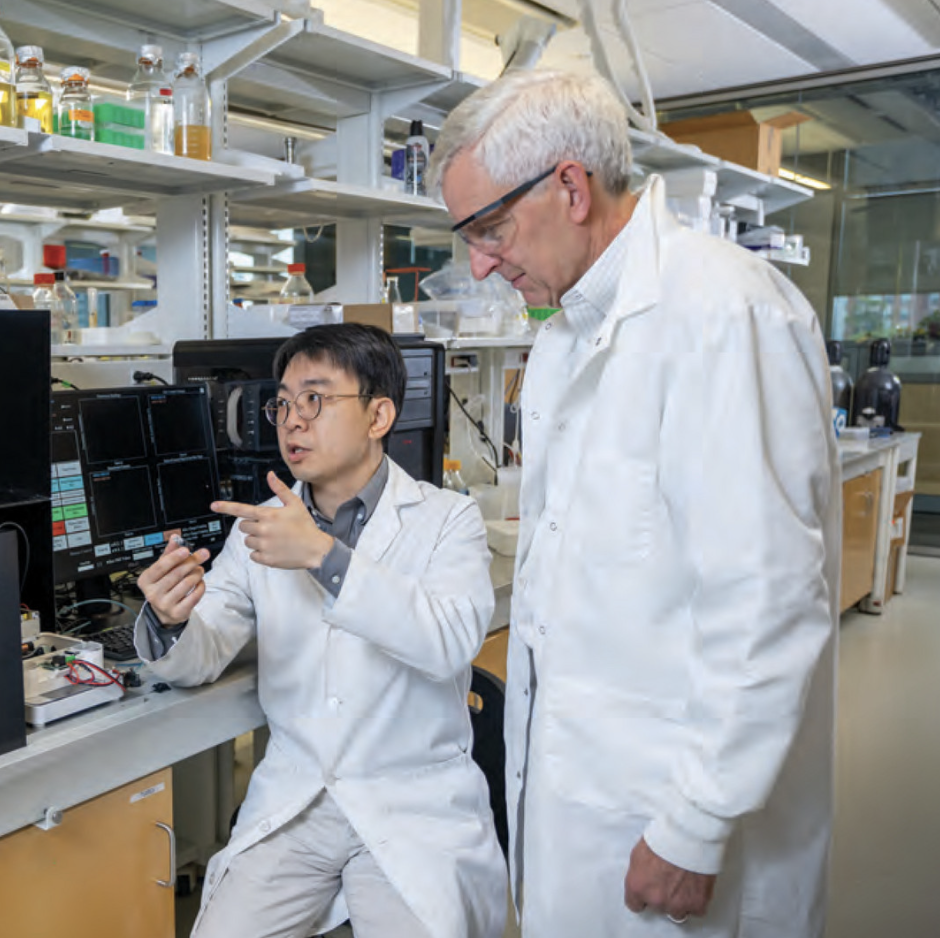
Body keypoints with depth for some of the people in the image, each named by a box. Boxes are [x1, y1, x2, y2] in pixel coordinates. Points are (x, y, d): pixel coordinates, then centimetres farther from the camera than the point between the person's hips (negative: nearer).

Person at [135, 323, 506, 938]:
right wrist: (169, 621, -18)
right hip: (291, 801, 3)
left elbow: (453, 640, -21)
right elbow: (199, 661, 6)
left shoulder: (448, 518, -4)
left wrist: (323, 555, -27)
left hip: (414, 802, -3)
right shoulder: (262, 528, 8)